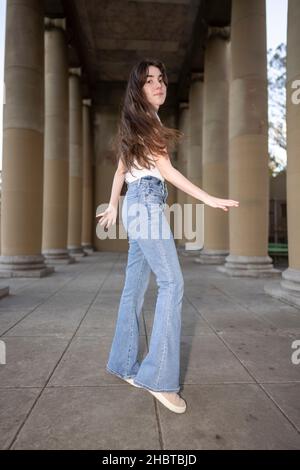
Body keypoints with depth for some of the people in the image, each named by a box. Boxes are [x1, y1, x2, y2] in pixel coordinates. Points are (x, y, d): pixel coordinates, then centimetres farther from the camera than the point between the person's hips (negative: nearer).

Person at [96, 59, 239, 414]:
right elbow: (166, 170, -11)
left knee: (134, 287, 7)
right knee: (172, 282, -14)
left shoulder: (134, 125, 25)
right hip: (147, 203, -10)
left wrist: (113, 207, 31)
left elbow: (120, 169, 27)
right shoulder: (145, 120, -3)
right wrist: (210, 199, -13)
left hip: (137, 205, 10)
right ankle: (158, 376, -12)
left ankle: (124, 364, 16)